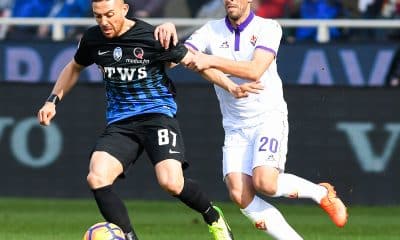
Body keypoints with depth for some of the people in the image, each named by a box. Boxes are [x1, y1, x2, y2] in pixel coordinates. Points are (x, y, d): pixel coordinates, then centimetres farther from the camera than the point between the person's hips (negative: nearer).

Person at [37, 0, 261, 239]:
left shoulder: (152, 37, -11)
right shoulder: (92, 39, 2)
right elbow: (74, 68, 23)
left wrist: (230, 85, -10)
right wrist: (53, 100, 13)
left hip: (157, 113, -4)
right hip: (120, 123, 4)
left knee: (171, 182, -23)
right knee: (97, 178, -22)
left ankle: (213, 217, 8)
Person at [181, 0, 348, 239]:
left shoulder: (268, 28, -5)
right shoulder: (212, 31, 6)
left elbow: (255, 70, -20)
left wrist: (211, 61, -28)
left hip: (269, 118, -4)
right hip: (235, 127, 4)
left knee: (264, 183, -25)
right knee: (240, 194, -16)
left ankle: (321, 193, 3)